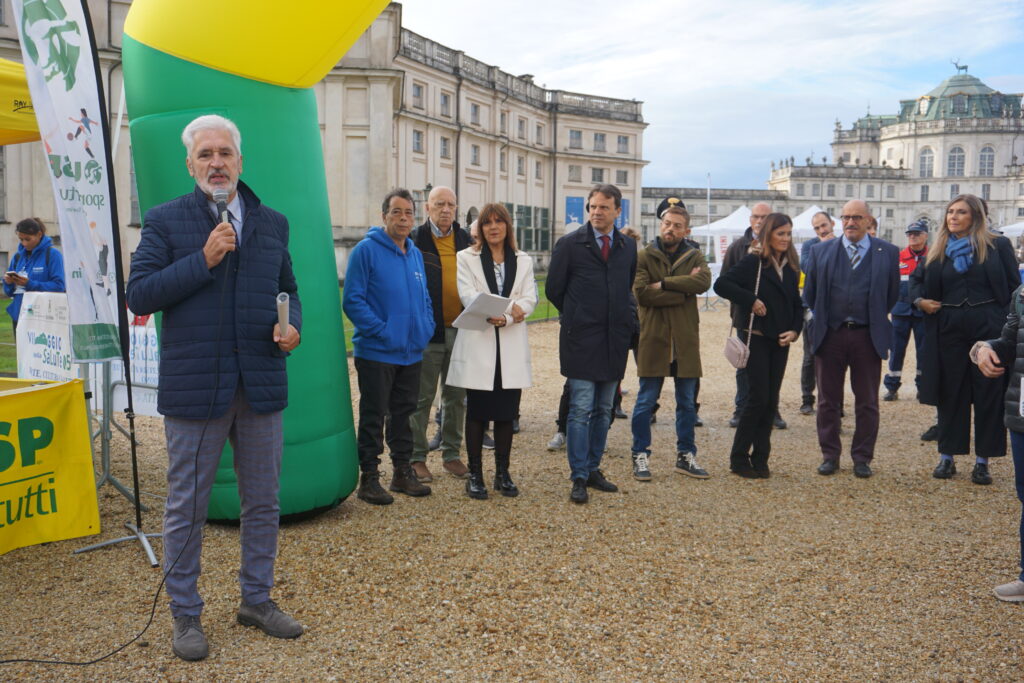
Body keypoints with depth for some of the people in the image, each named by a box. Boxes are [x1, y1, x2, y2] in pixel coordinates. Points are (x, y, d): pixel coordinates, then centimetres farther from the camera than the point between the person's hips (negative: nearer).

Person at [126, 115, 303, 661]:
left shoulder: (272, 223, 10)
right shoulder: (165, 220, 0)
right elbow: (139, 296, -7)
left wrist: (292, 325, -4)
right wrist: (203, 260, -16)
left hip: (261, 386, 4)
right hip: (193, 386, -3)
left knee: (263, 502, 13)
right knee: (186, 507, 7)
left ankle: (257, 599, 32)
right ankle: (185, 615, 25)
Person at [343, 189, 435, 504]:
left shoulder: (415, 254, 12)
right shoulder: (367, 250, -9)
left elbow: (425, 299, 19)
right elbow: (352, 301, -15)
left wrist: (426, 327, 2)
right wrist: (382, 331, -20)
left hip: (411, 353, 7)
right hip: (376, 352, -6)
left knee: (403, 414, 15)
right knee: (373, 417, 2)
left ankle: (403, 472, 26)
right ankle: (369, 478, 12)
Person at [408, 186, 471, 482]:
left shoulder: (466, 240, 10)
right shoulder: (415, 240, -3)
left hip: (460, 330, 5)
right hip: (427, 331, -4)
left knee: (456, 396, 12)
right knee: (422, 397, 3)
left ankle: (451, 454, 24)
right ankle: (417, 457, 14)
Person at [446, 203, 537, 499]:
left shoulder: (523, 261, 13)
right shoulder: (467, 258, 6)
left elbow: (529, 298, 1)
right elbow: (468, 295, -9)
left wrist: (502, 315, -18)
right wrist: (508, 307, -23)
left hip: (512, 348, 2)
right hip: (478, 344, -2)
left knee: (506, 413, 6)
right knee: (477, 413, 1)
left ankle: (502, 474, 17)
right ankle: (475, 475, 11)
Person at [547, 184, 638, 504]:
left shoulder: (628, 246, 10)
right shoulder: (570, 244, -2)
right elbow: (554, 289, 3)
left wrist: (626, 319, 11)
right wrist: (576, 316, 8)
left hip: (615, 339, 4)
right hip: (581, 339, -4)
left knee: (603, 411, 11)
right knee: (581, 410, -5)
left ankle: (593, 469, 23)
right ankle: (579, 478, 2)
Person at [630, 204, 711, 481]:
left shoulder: (694, 257, 8)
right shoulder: (644, 256, 0)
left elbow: (704, 281, -13)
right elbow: (641, 292, -15)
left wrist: (664, 284, -17)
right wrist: (683, 290, -12)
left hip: (685, 341, 3)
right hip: (653, 339, -3)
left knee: (687, 403, 12)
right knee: (646, 402, 3)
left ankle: (685, 456, 24)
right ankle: (641, 456, 15)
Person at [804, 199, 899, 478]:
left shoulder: (887, 253, 2)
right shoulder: (821, 251, 4)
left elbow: (892, 293, 10)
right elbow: (809, 293, 11)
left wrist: (877, 321, 10)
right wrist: (821, 320, 9)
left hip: (868, 337, 0)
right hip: (829, 335, 1)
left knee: (867, 403, 7)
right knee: (828, 400, 7)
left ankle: (862, 458, 18)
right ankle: (830, 455, 19)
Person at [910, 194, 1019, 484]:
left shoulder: (998, 246, 0)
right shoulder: (938, 251, 8)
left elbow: (1013, 286, -1)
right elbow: (916, 278, 21)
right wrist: (919, 300, 0)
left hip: (989, 328, -2)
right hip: (948, 329, 2)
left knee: (989, 395, 3)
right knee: (950, 394, 8)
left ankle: (982, 461, 13)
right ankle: (947, 457, 18)